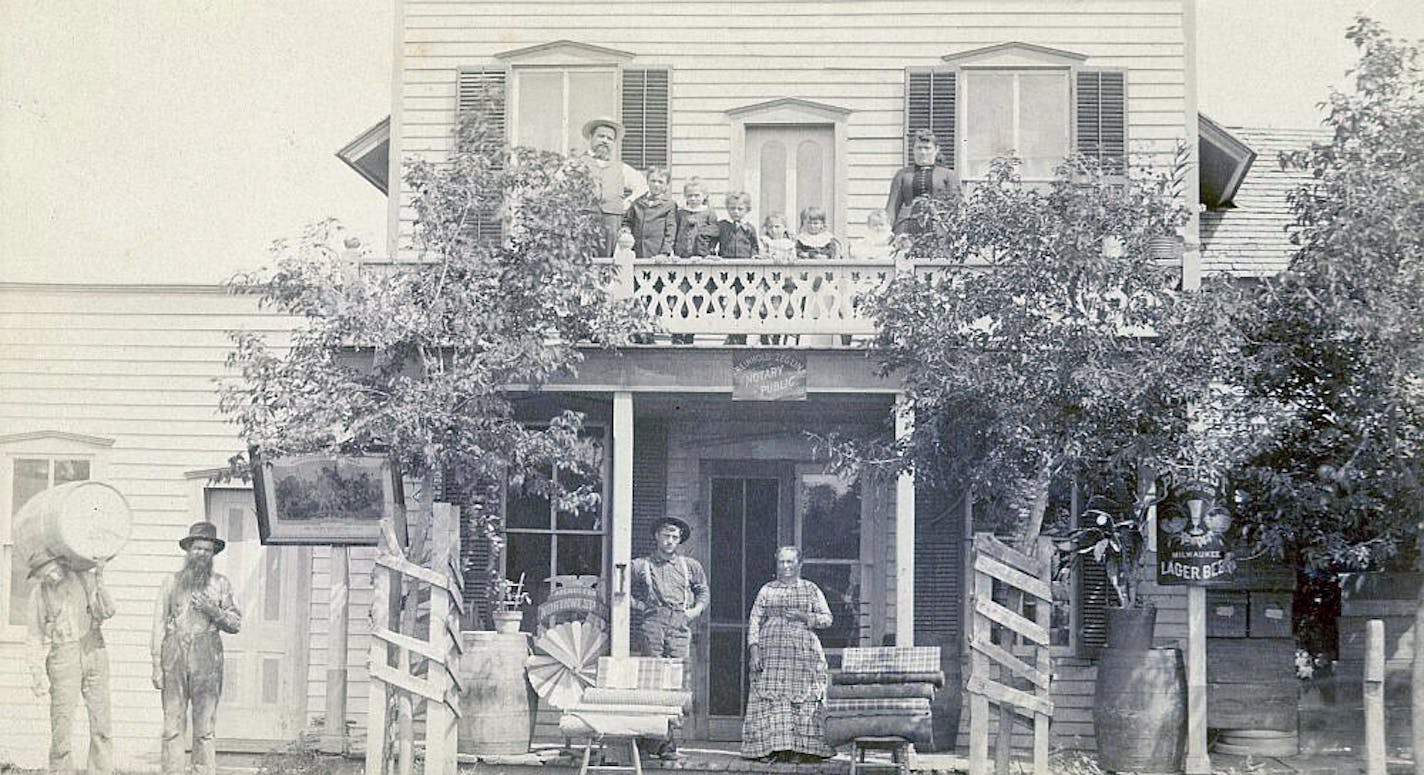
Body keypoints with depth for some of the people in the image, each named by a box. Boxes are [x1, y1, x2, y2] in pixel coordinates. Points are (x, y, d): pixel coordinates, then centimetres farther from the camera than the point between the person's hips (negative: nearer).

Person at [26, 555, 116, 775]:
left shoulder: (85, 579, 3)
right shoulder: (39, 593, 0)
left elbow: (107, 612, -4)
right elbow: (35, 639, 3)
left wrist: (99, 582, -13)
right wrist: (39, 675, -3)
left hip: (94, 652, 2)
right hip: (62, 658, -2)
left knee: (101, 723, 2)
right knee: (62, 724, -4)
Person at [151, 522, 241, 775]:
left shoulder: (220, 584, 12)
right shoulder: (171, 583, 11)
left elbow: (235, 624, 10)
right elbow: (159, 624, 9)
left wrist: (213, 610, -8)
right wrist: (157, 666, 2)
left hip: (207, 660, 0)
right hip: (175, 657, 0)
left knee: (204, 728, -1)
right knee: (172, 726, -3)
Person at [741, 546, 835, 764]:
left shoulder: (811, 589, 12)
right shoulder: (767, 590, 14)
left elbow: (827, 618, 10)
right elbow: (755, 620, 9)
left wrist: (804, 617, -7)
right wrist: (754, 648, -3)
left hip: (803, 650, -1)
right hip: (772, 651, 1)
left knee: (803, 700, -8)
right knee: (770, 699, -7)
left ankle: (802, 749, -6)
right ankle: (772, 748, -6)